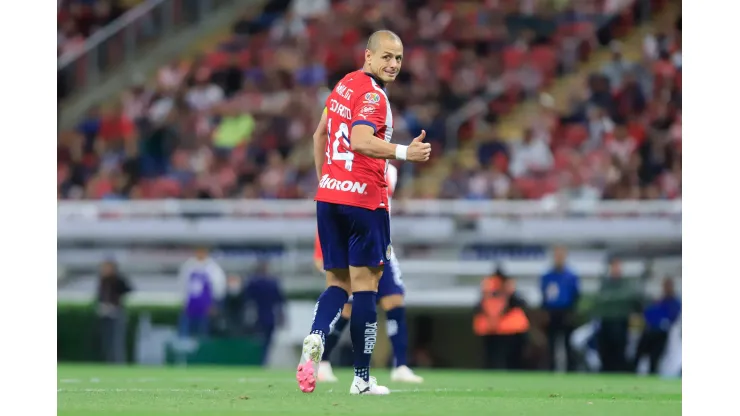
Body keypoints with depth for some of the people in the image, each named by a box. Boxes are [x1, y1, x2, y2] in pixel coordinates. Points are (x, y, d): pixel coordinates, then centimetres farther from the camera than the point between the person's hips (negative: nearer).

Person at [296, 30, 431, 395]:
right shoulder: (373, 95, -13)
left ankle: (316, 337, -17)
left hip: (328, 196, 7)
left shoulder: (344, 85, 14)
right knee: (365, 283, -1)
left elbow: (319, 135, 23)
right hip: (363, 198, -7)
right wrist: (404, 153, -34)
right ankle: (362, 378, 1)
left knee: (337, 280, 12)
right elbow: (360, 141, -28)